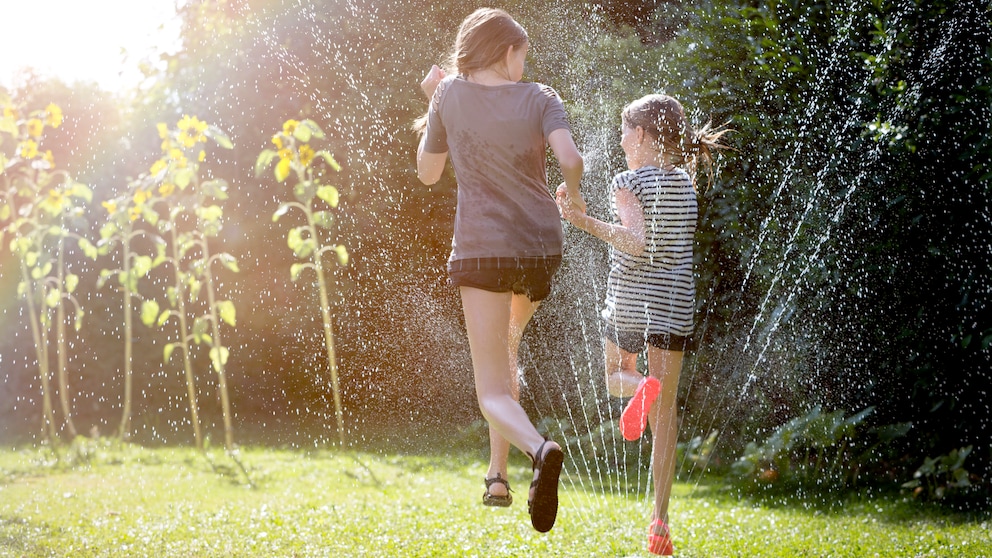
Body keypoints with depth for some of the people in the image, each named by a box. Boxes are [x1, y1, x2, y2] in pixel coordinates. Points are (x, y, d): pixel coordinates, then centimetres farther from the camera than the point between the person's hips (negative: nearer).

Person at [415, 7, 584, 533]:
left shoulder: (449, 95, 1)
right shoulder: (539, 98, -1)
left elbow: (427, 172, 12)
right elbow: (570, 159, -17)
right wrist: (572, 192, 5)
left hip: (482, 249, -2)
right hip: (541, 247, 2)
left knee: (493, 392, -5)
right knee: (504, 350, 29)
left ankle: (539, 448, -38)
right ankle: (497, 473, 21)